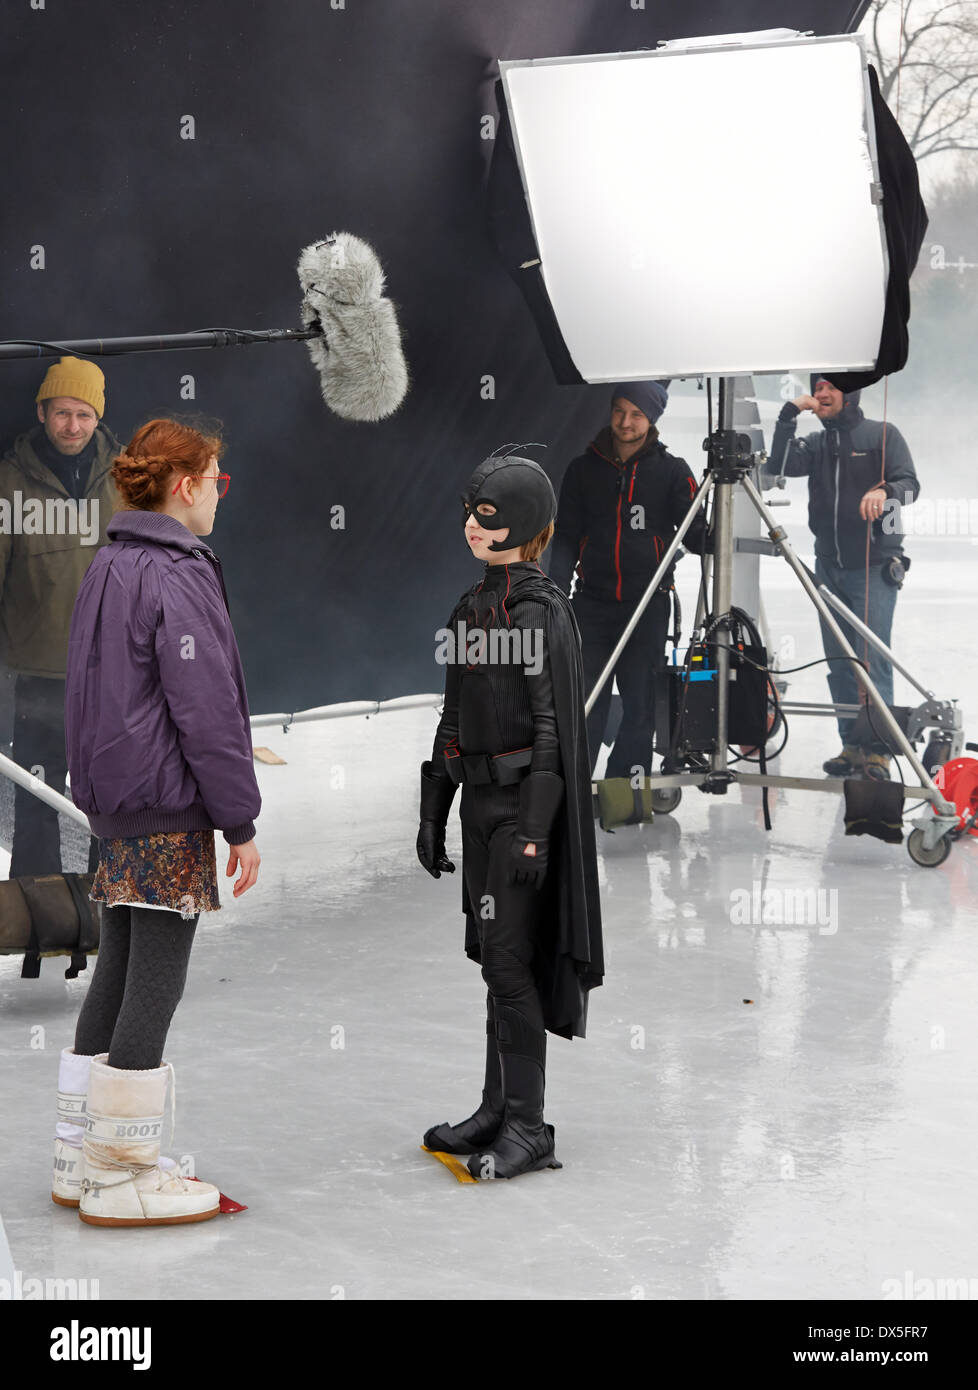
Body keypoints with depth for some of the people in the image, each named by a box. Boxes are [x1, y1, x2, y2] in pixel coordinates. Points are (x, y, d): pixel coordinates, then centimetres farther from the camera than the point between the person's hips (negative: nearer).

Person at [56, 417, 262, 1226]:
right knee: (155, 984, -3)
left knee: (117, 976, 14)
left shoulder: (107, 570, 13)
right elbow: (205, 710, -18)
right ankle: (125, 1179, 4)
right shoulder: (177, 578, -16)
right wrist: (241, 821, -13)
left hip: (117, 803, 10)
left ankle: (82, 1162, 21)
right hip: (169, 809, -10)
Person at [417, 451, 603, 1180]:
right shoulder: (471, 608, 13)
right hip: (480, 798, 8)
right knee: (496, 957, 13)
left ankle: (528, 1126, 0)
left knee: (509, 958, -7)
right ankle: (498, 1109, 22)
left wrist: (535, 830, -20)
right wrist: (433, 812, 16)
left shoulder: (542, 609, -13)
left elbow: (553, 727, -16)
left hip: (525, 799, -8)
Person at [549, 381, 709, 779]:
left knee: (640, 706, 2)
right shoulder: (583, 468, 7)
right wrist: (557, 588, -6)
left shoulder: (671, 470, 3)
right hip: (592, 601, 1)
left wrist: (711, 534, -22)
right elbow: (567, 536, 7)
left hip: (648, 604, -1)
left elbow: (694, 535, 0)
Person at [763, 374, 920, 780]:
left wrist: (885, 491, -30)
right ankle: (852, 746, 11)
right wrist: (789, 415, -8)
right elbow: (779, 466, -2)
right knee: (839, 661, 5)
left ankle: (878, 750, -10)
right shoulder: (816, 444, 15)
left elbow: (909, 482, -8)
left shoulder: (882, 435, 3)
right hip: (829, 567, 5)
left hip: (874, 566, -5)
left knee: (873, 658, -11)